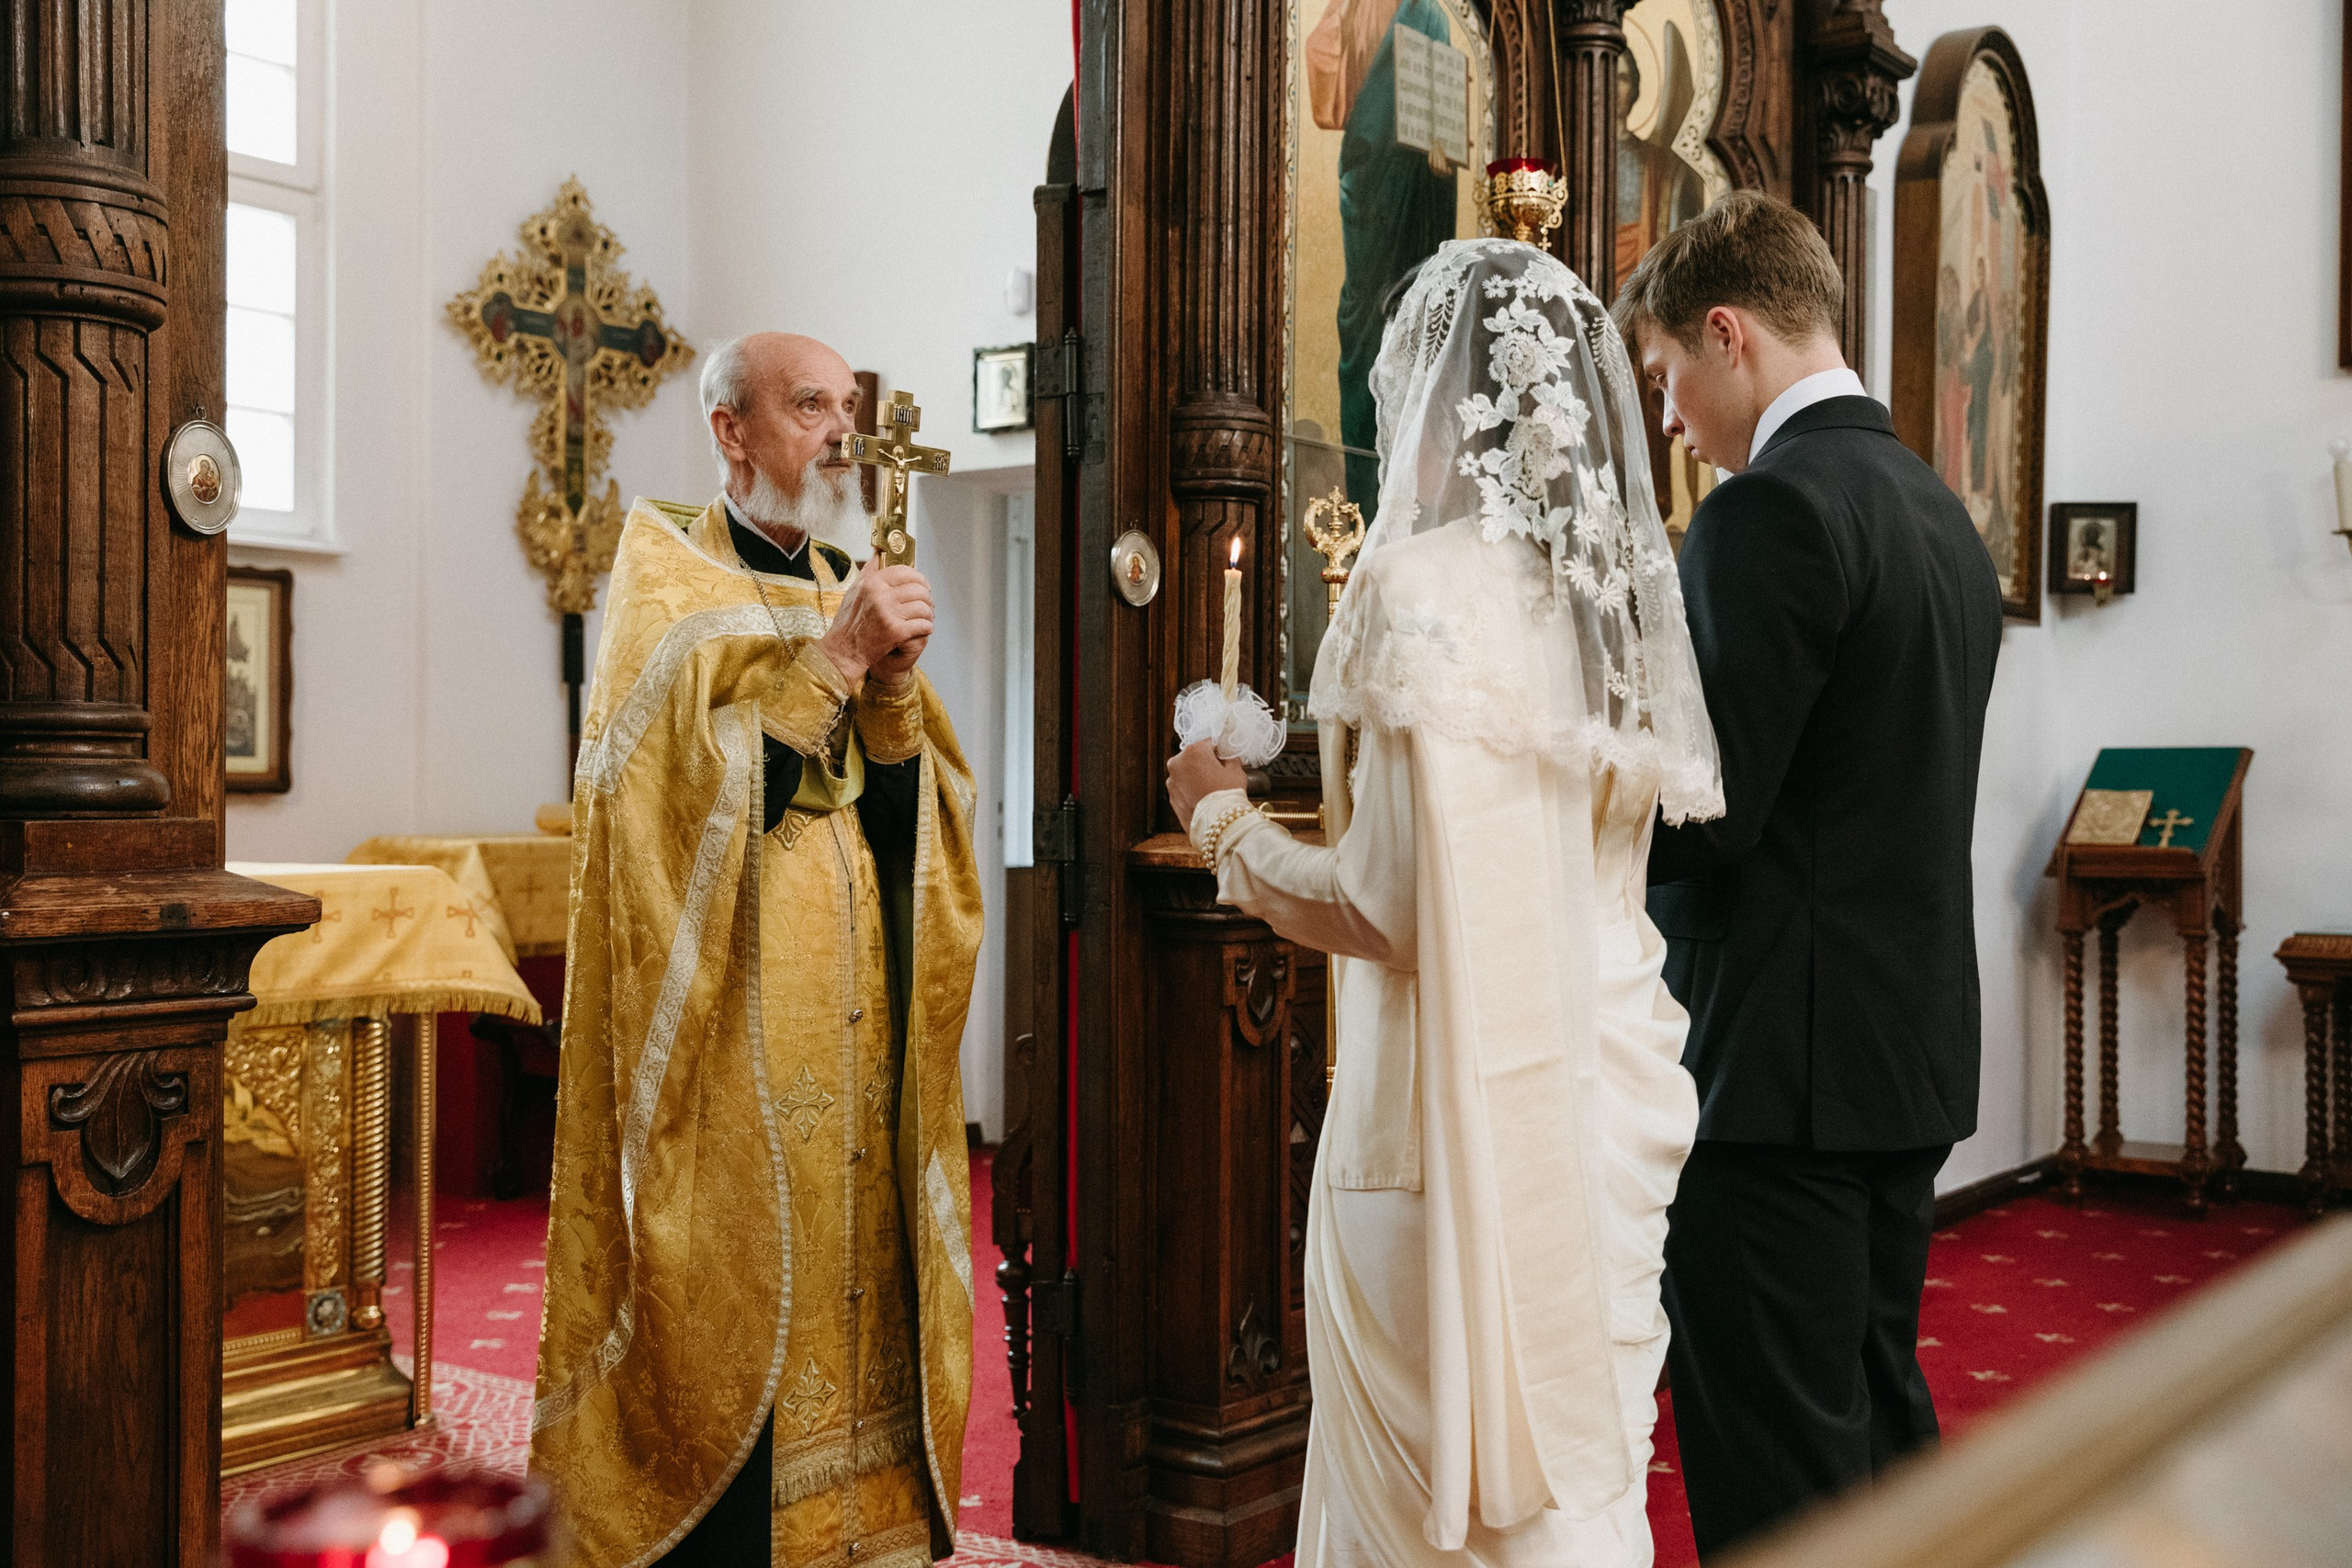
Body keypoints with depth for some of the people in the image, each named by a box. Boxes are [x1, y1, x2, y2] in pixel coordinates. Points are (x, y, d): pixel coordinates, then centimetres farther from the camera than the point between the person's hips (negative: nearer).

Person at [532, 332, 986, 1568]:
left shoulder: (850, 588, 17)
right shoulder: (666, 574, 1)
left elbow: (908, 814, 9)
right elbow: (681, 774, -15)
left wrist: (893, 684, -8)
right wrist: (831, 657, -15)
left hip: (857, 1036, 5)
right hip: (729, 1035, -5)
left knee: (852, 1268, 5)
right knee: (731, 1294, -6)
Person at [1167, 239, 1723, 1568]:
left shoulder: (1428, 584, -16)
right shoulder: (1626, 585, 6)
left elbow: (1392, 911, -20)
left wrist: (1223, 819, -3)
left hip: (1465, 1109, -7)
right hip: (1613, 1094, 7)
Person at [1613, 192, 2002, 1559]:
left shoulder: (1771, 510, -16)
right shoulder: (1941, 512, 13)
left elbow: (1703, 816, -20)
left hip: (1785, 1061, -10)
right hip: (1915, 1046, 10)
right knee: (1879, 1417, 20)